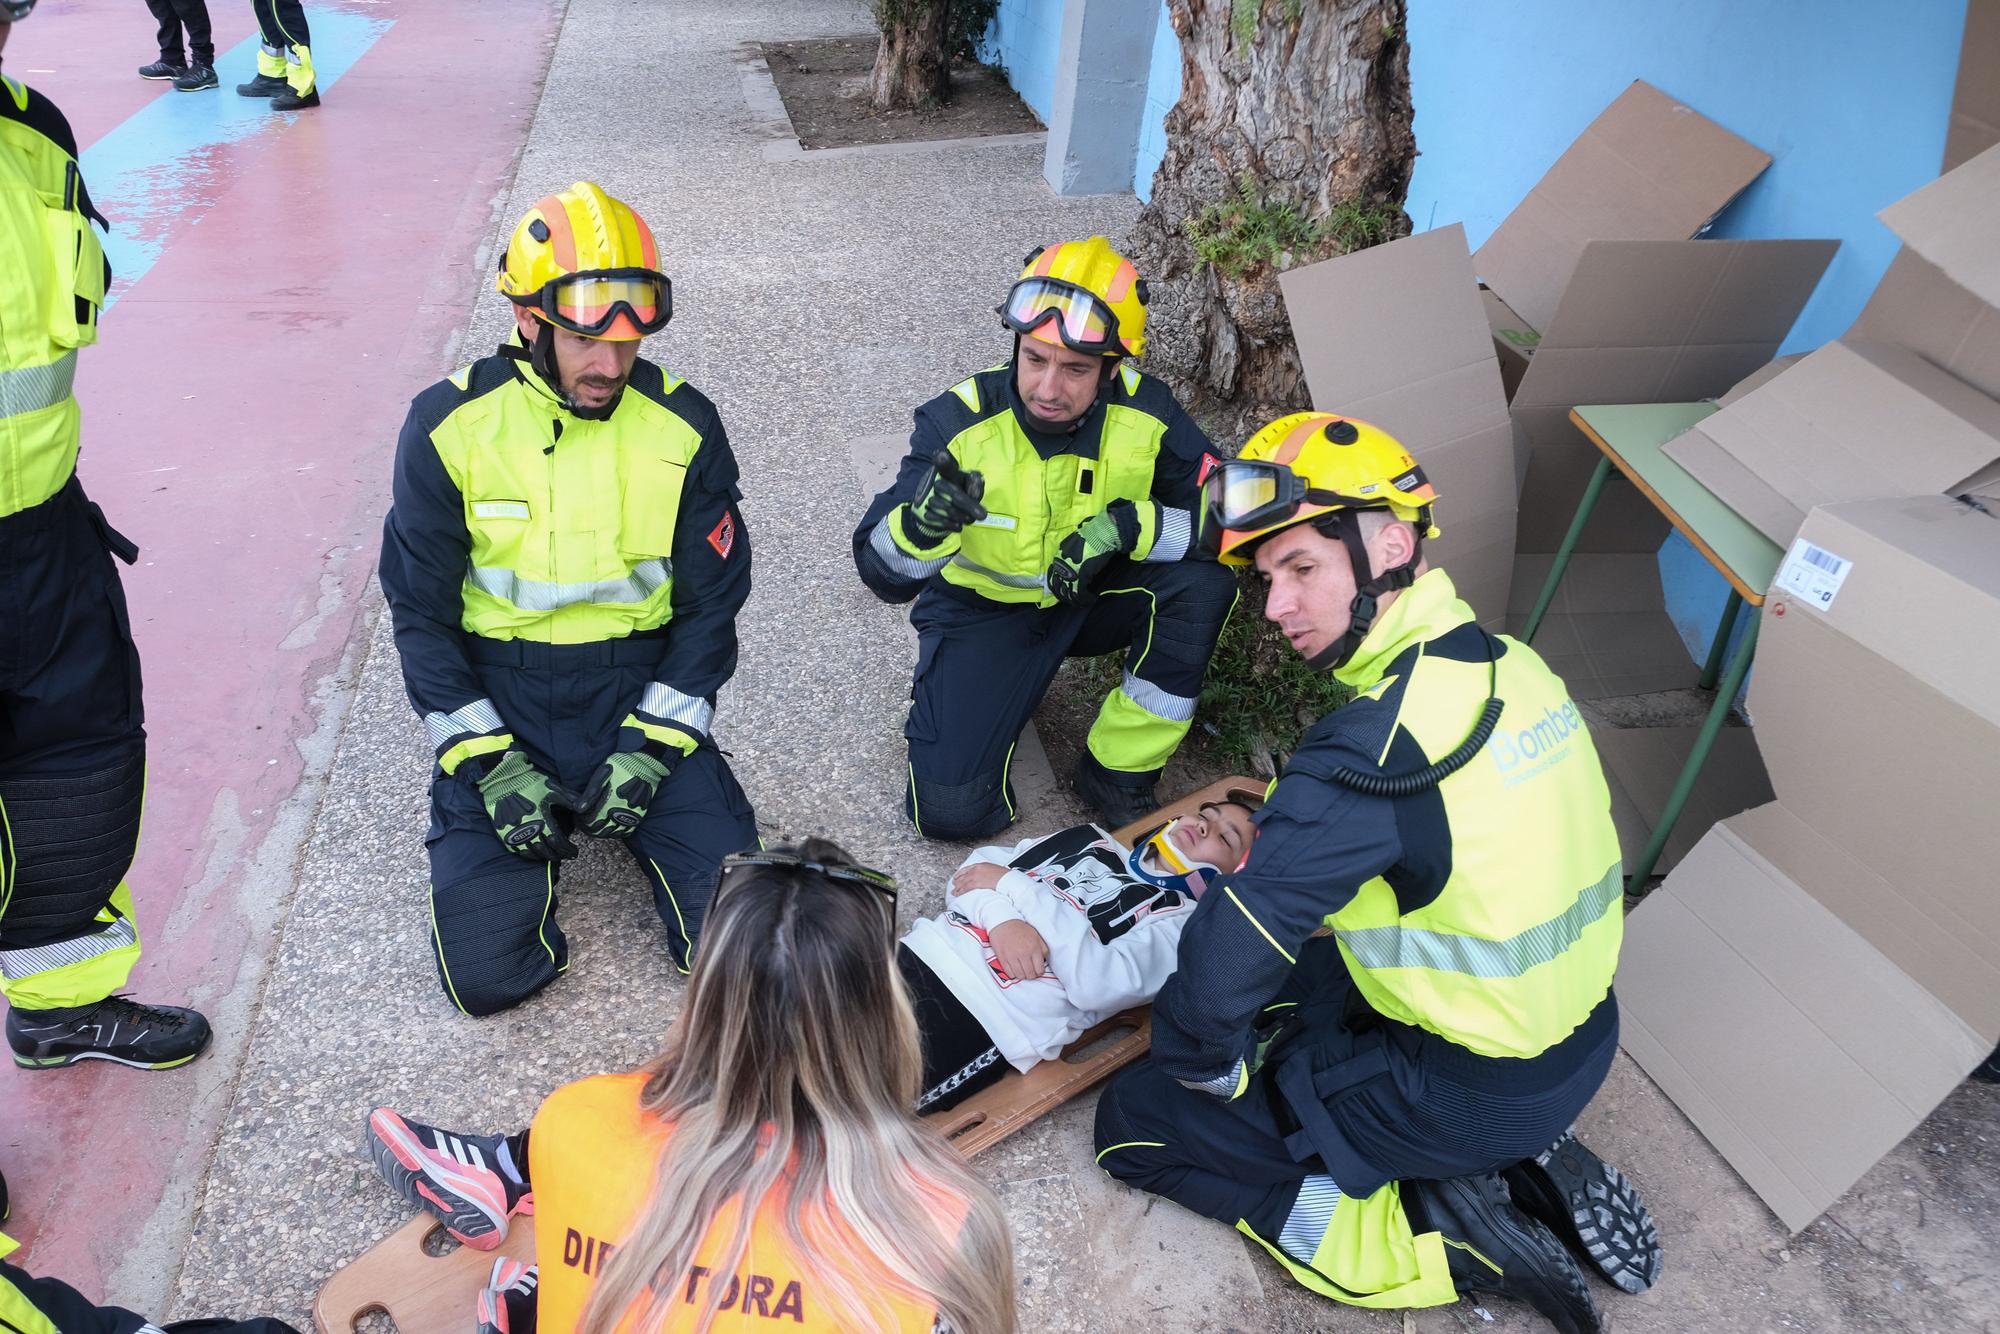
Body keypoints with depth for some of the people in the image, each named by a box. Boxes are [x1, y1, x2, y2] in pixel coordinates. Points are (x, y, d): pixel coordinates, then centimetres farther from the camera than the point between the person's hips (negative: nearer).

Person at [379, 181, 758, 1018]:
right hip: (498, 698, 0)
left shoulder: (683, 428, -6)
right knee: (487, 973, -13)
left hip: (640, 687, 1)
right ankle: (536, 824, 17)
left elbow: (712, 604, 0)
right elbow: (421, 613, -1)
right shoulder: (449, 426, -7)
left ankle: (626, 808, 16)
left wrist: (649, 750, -12)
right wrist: (489, 765, -12)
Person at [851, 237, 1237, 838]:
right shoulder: (959, 421, -23)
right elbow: (883, 574, -25)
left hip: (1095, 594, 3)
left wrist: (1130, 525, -35)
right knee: (951, 809, -17)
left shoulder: (1146, 412, -18)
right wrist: (921, 524, -49)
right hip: (984, 610, -2)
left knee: (1204, 581, -28)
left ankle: (1118, 774, -10)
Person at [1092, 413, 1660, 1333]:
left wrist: (1211, 1072, -8)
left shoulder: (1374, 746, -30)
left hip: (1469, 1095, -8)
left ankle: (1438, 1241, 1)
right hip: (1582, 1042, 8)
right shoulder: (1514, 667, -4)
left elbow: (1221, 969, -29)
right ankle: (1519, 1164, 16)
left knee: (1133, 1121, 3)